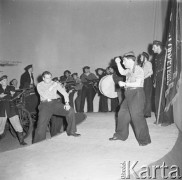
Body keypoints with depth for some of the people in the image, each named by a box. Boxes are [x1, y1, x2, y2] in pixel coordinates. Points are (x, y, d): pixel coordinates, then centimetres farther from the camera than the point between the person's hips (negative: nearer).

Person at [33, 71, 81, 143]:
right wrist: (52, 87, -19)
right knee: (41, 126, -10)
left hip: (55, 102, 2)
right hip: (45, 105, -1)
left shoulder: (55, 84, 6)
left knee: (70, 111, -20)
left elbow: (65, 93, 0)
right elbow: (44, 95, -15)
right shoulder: (39, 85, 3)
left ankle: (71, 131, -4)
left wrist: (67, 103, -14)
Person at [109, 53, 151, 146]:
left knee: (137, 116, -10)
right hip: (129, 95, 9)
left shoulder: (138, 69, -12)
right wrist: (118, 63, 17)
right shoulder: (129, 70, 11)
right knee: (122, 114, 13)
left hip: (137, 94, -9)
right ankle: (120, 135, 27)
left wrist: (124, 84, -15)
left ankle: (144, 139, 2)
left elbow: (137, 84, -19)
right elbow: (122, 72, 28)